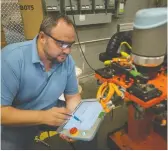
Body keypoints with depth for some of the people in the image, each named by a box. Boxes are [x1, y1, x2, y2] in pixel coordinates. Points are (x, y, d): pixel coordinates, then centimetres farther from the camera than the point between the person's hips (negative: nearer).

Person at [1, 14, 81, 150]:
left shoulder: (67, 60, -13)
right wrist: (42, 117, -37)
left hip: (51, 111, 4)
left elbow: (72, 96, -2)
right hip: (17, 122, -3)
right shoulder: (11, 58, -27)